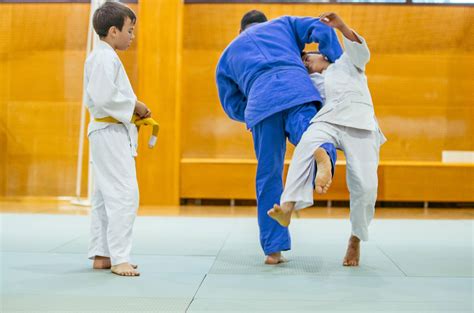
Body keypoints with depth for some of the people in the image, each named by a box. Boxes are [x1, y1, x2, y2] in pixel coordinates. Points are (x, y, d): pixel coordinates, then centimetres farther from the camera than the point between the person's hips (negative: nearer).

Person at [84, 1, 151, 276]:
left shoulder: (101, 57, 17)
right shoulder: (106, 58, -15)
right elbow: (104, 97, -24)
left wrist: (134, 110, 12)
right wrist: (135, 106, -13)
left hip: (107, 132, 11)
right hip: (111, 133, -11)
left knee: (106, 197, 13)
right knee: (124, 195, -13)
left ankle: (101, 255, 20)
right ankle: (119, 258, -11)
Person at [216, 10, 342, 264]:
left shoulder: (227, 56, 35)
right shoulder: (282, 24, 34)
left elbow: (233, 105, 32)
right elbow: (321, 30, 18)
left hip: (260, 101, 1)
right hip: (298, 90, 0)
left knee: (268, 177, 7)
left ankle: (273, 249, 6)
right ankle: (322, 154, -51)